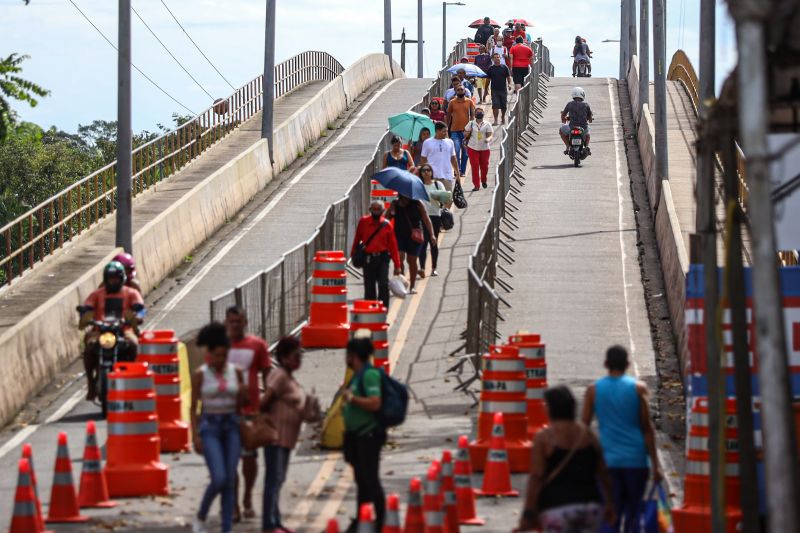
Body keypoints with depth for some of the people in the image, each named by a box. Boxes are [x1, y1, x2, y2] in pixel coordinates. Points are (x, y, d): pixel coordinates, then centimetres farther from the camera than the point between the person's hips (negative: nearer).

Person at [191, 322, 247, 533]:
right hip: (210, 426, -4)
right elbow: (193, 407, -3)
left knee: (230, 481, 1)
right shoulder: (200, 375, -5)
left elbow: (239, 405, 12)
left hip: (231, 426, 4)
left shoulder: (236, 372, 4)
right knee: (219, 479, -14)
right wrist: (195, 436, -10)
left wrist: (243, 395, -10)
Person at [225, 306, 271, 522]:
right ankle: (233, 506, 3)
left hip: (251, 409, 0)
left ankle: (247, 499, 28)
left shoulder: (257, 345, 2)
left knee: (249, 456, 8)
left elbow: (266, 376, 7)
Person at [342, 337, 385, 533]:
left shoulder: (370, 374, -17)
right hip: (357, 435, 10)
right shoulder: (357, 375, 12)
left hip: (368, 434, -10)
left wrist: (351, 398, -19)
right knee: (361, 480, 15)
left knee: (370, 480, -7)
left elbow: (374, 403, -27)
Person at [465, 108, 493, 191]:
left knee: (484, 166, 8)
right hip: (473, 148, 0)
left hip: (485, 149, 0)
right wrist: (468, 132, -14)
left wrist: (488, 139, -27)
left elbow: (490, 135, -4)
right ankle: (476, 185, -4)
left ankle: (483, 181, 36)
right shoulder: (471, 124, 5)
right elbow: (465, 134, 10)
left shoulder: (487, 125, 2)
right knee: (475, 167, -7)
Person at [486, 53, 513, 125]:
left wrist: (509, 84, -11)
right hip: (494, 90, -1)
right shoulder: (491, 68, 4)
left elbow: (508, 77, 6)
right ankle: (495, 120, -7)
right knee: (495, 106, -10)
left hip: (503, 89, 1)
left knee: (504, 106, 9)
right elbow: (488, 79, 9)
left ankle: (503, 117, 33)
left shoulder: (504, 67, 3)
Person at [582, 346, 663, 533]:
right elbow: (647, 428, -3)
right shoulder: (638, 388, -2)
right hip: (635, 460, -1)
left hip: (607, 461, 1)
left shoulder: (593, 390, 2)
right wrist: (655, 464, 1)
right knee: (633, 512, 10)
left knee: (612, 514, 0)